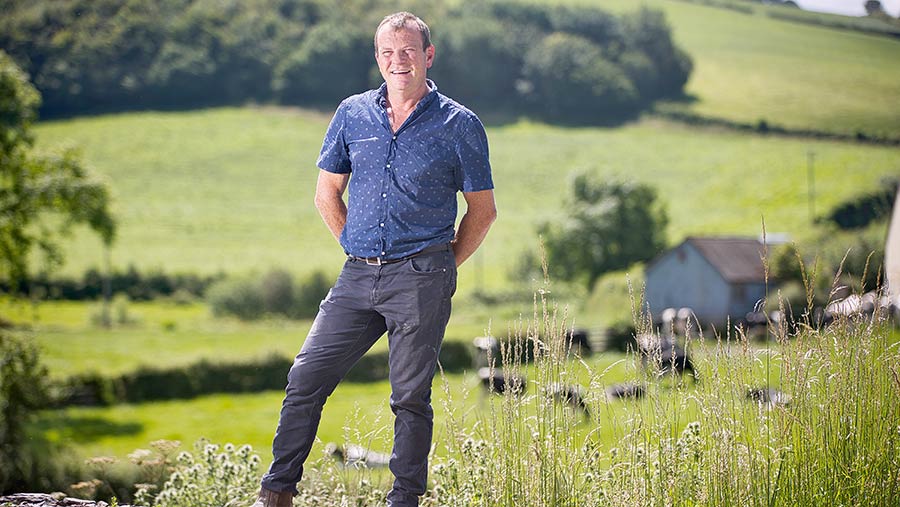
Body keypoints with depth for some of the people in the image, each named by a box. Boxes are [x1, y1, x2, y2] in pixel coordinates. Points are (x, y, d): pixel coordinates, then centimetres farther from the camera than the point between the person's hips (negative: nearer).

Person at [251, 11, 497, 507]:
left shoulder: (459, 125, 0)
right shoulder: (353, 114, 8)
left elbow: (482, 209, 6)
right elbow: (327, 195, 18)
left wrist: (441, 267, 4)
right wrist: (360, 250, 12)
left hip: (420, 279, -3)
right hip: (358, 277, 4)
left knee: (410, 397, 0)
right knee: (305, 377, -1)